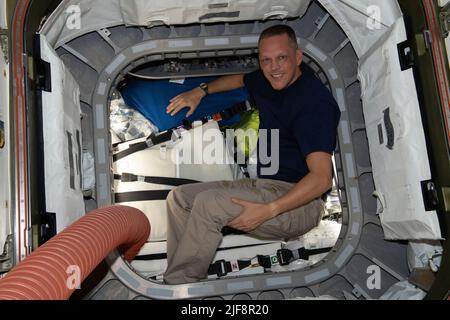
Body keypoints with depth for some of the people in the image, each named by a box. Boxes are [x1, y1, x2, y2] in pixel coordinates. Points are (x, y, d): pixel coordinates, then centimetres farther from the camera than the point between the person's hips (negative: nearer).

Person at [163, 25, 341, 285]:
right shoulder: (270, 81, 9)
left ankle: (179, 282, -12)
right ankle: (178, 279, -2)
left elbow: (322, 177, -26)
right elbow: (240, 79, 33)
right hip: (263, 185, 10)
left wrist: (268, 211, -31)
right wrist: (201, 92, 21)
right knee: (180, 197, 4)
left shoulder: (314, 102, -19)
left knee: (208, 202, -29)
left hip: (299, 201, -9)